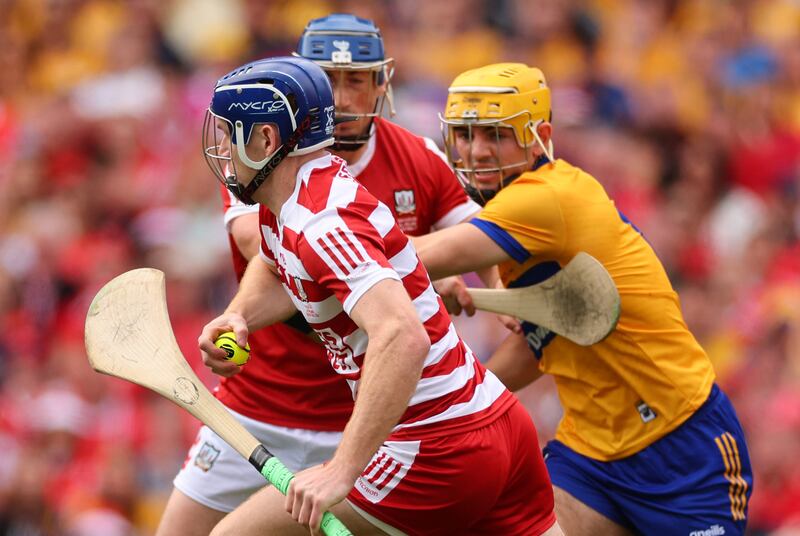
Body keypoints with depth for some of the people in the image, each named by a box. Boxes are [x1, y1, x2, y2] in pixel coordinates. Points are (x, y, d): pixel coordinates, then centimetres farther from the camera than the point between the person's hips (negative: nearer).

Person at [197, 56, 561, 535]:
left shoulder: (319, 225, -21)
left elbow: (403, 338, -35)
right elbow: (274, 270, 29)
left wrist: (342, 470, -38)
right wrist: (237, 317, 5)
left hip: (439, 456, -10)